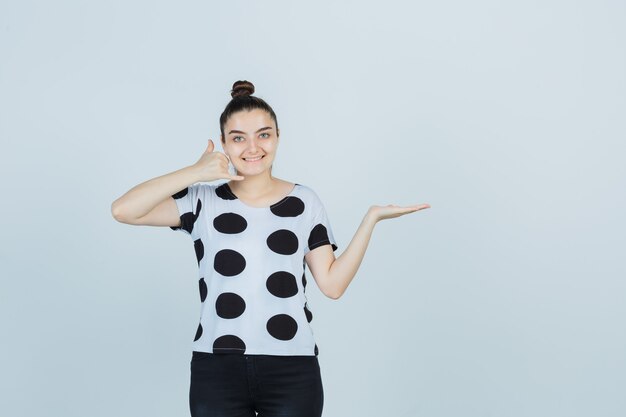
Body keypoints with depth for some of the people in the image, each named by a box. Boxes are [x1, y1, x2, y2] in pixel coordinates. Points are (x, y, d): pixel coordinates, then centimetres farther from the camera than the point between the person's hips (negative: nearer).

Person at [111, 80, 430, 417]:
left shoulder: (304, 202, 6)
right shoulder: (203, 203, 3)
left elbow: (332, 284, 1)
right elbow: (123, 210, -10)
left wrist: (371, 218, -3)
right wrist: (196, 172, -12)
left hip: (292, 369, 1)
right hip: (217, 370, 0)